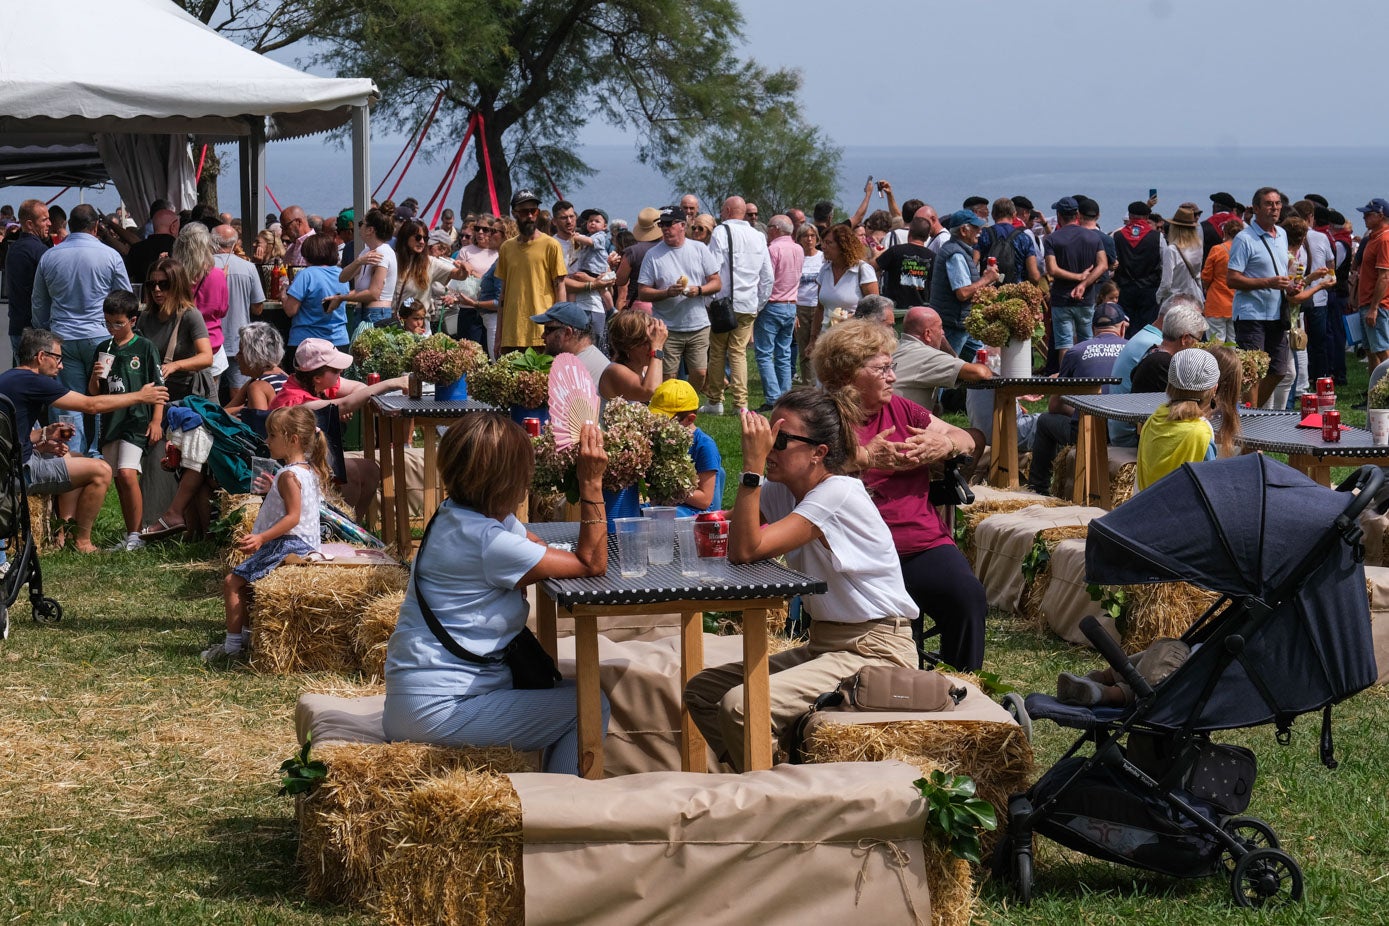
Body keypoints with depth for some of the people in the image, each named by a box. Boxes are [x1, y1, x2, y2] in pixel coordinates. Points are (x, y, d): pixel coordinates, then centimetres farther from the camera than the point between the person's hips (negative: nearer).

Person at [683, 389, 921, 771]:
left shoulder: (838, 495, -19)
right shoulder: (783, 490, 8)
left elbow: (747, 549, -27)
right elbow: (736, 543, -4)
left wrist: (753, 464, -27)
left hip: (874, 651, -10)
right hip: (825, 645, 10)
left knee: (739, 706, -25)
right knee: (702, 691, 3)